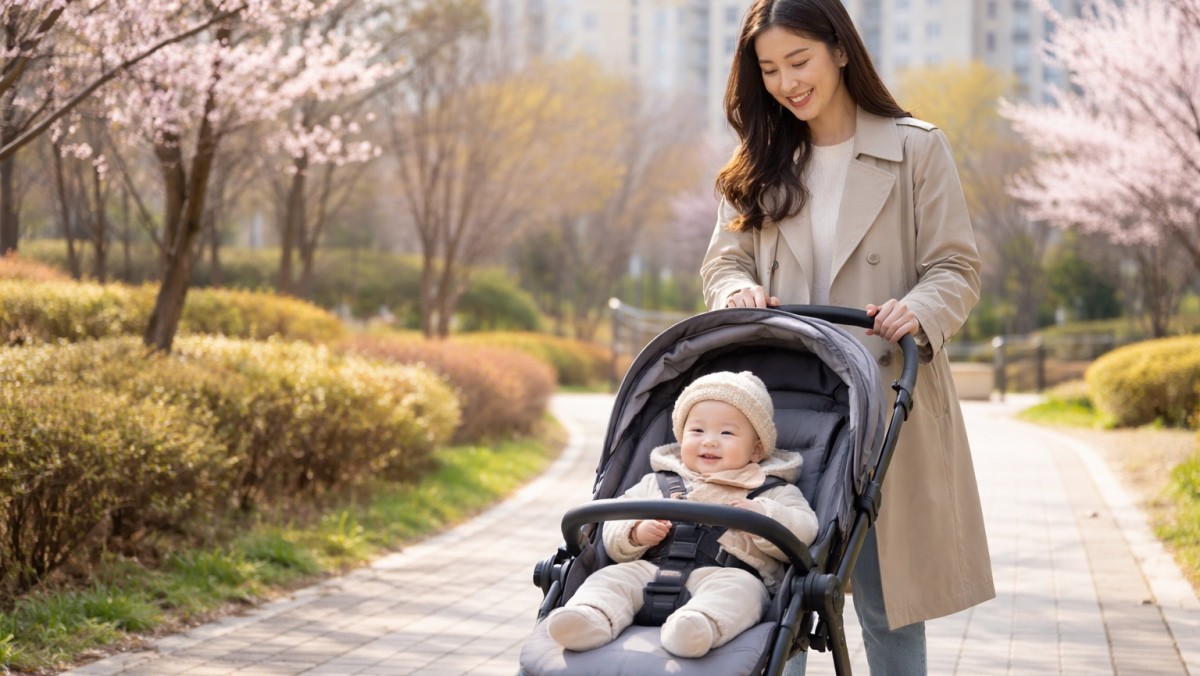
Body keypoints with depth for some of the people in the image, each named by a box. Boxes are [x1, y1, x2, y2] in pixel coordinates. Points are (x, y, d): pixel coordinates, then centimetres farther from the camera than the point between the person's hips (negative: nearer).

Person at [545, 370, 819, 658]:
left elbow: (803, 531, 7)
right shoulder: (656, 484, 27)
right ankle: (592, 617, -48)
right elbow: (612, 535, 22)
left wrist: (761, 516, -9)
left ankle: (701, 626, -63)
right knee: (611, 577, -21)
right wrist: (638, 533, 0)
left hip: (726, 573, -3)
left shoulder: (771, 492, 21)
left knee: (736, 589, -36)